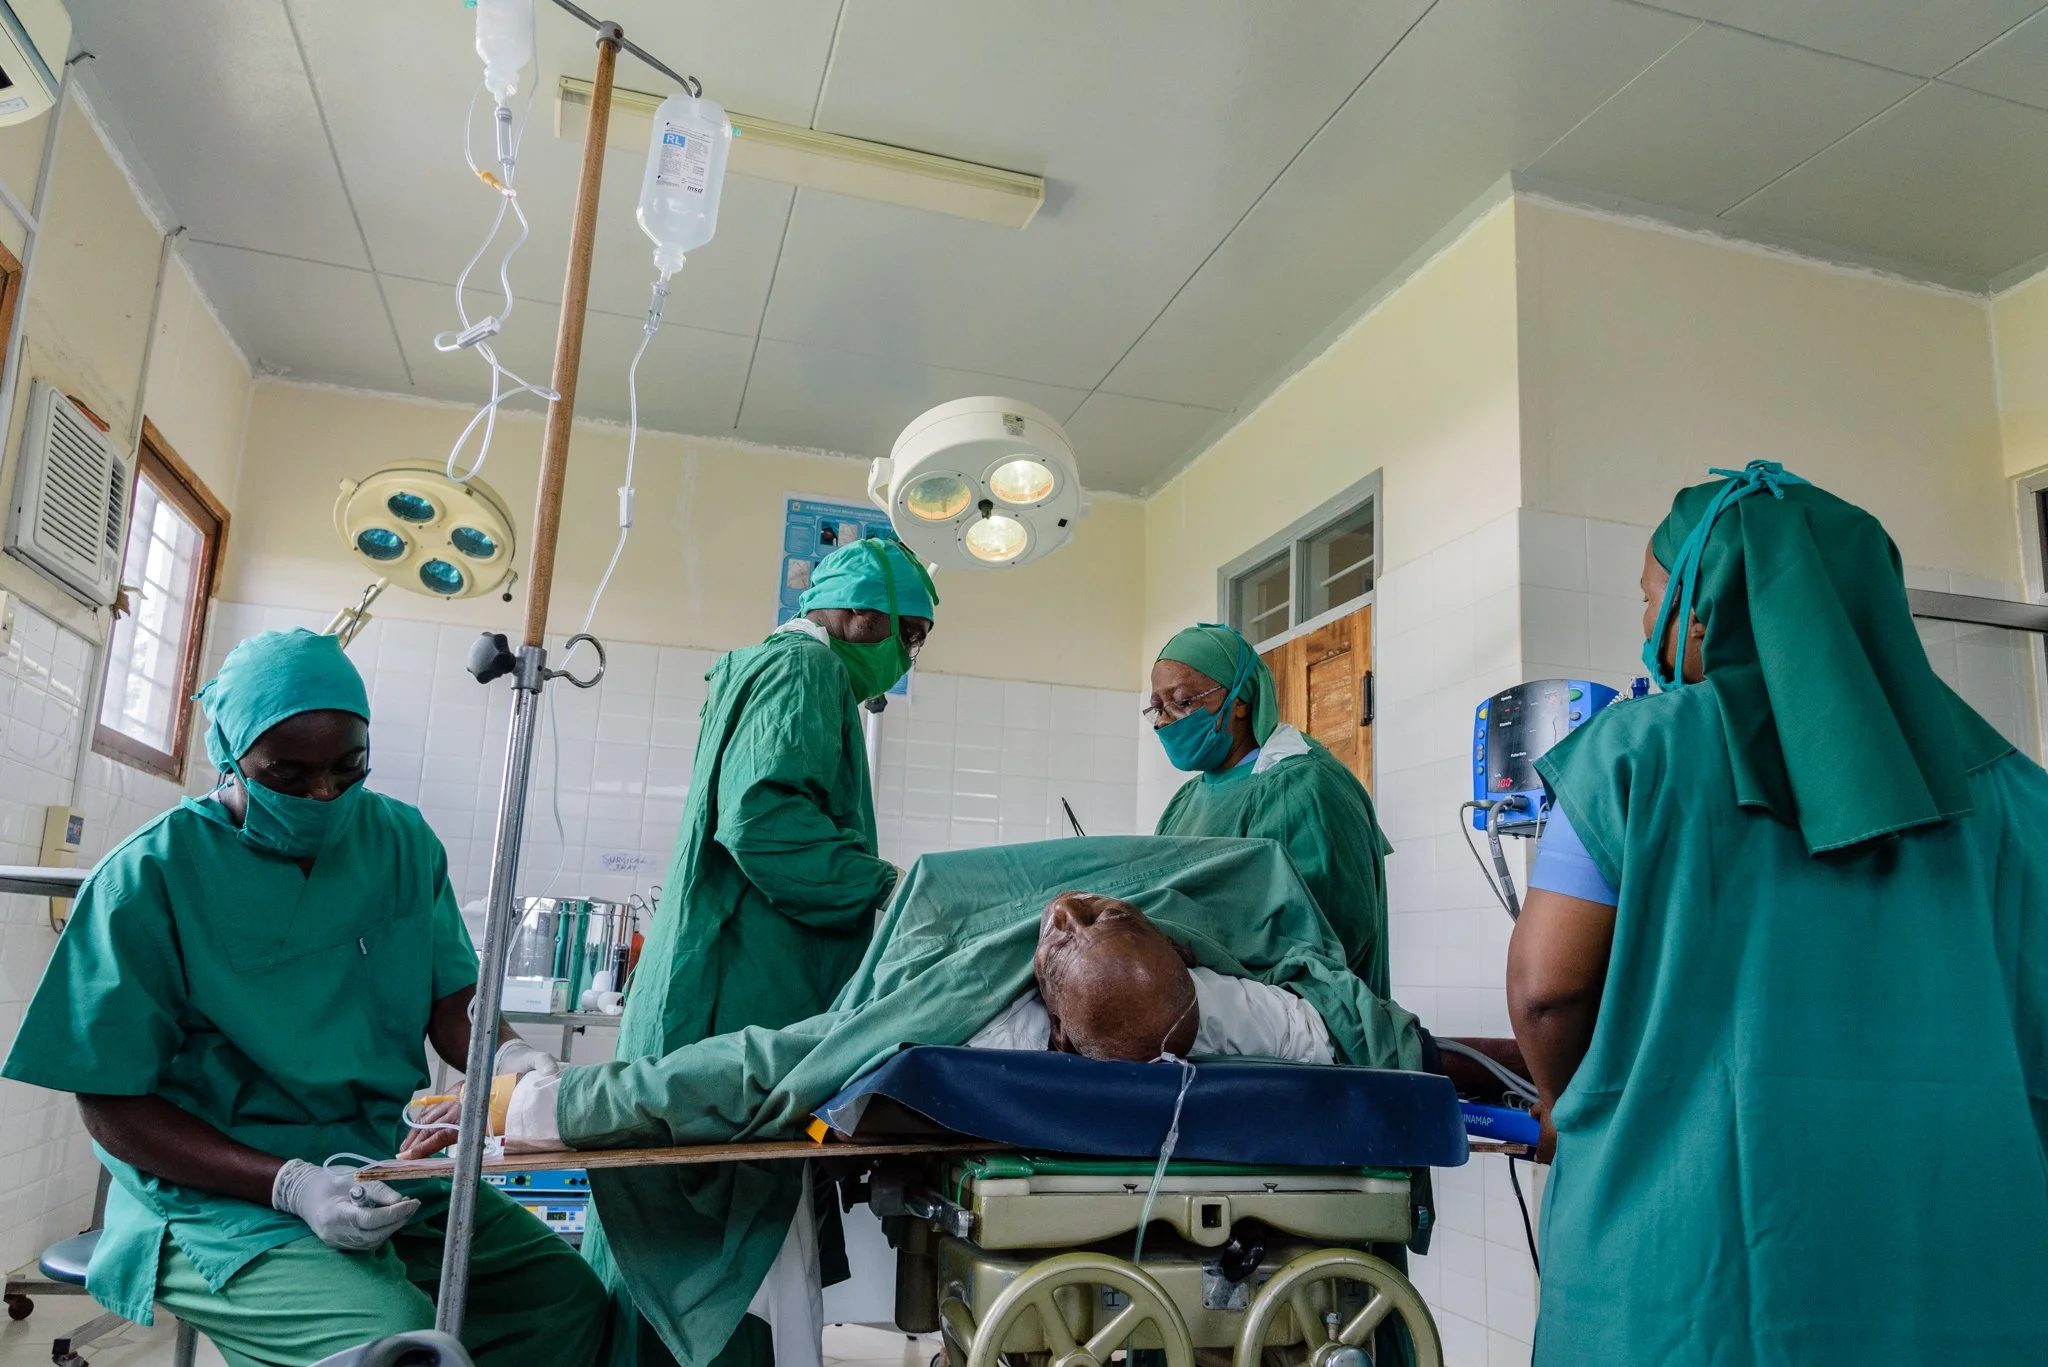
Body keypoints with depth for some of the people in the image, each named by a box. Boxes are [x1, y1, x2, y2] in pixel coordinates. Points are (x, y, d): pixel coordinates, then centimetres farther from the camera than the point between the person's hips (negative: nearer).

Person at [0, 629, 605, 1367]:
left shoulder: (402, 841, 3)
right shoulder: (148, 878, -11)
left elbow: (452, 1007, 6)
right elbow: (113, 1106, -9)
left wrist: (508, 1058, -18)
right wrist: (290, 1187, -22)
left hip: (391, 1168, 5)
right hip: (225, 1195, -5)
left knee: (570, 1297, -6)